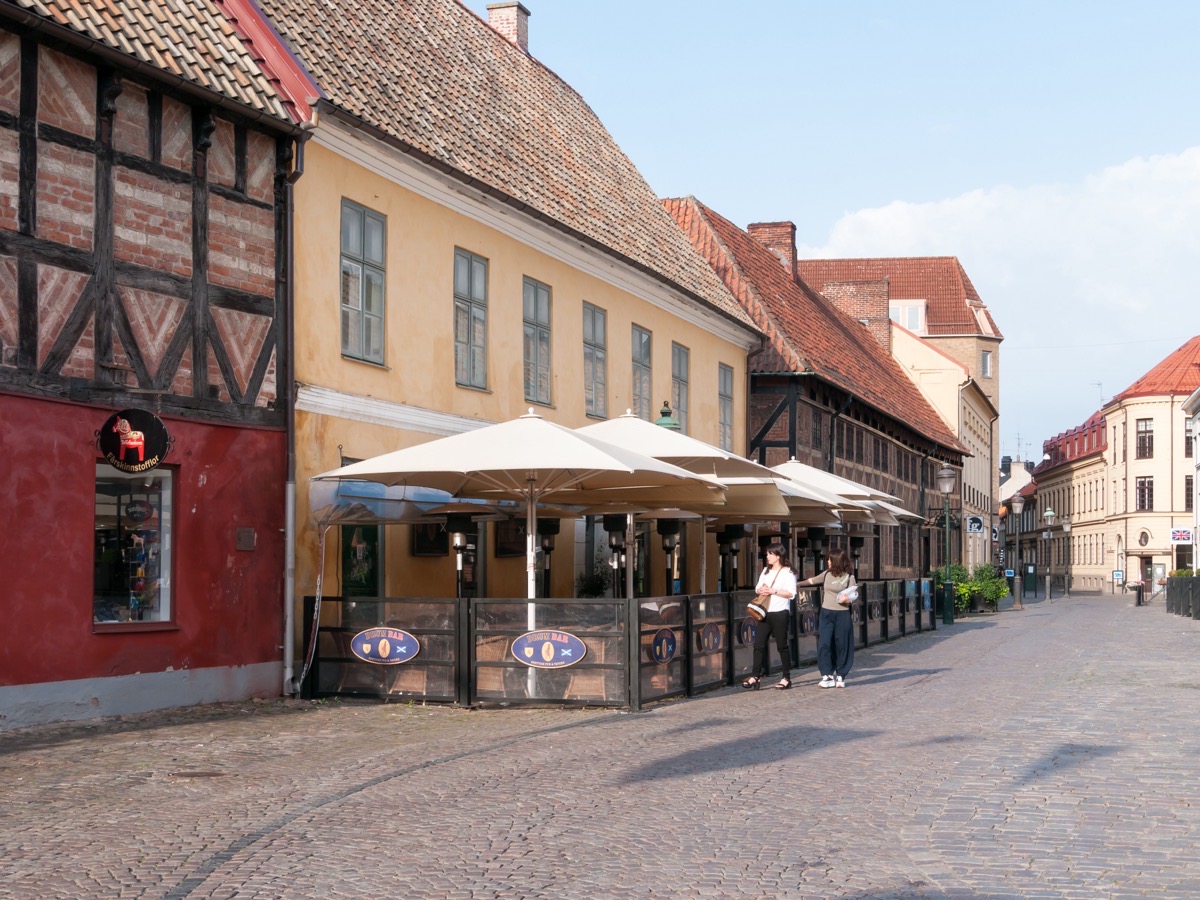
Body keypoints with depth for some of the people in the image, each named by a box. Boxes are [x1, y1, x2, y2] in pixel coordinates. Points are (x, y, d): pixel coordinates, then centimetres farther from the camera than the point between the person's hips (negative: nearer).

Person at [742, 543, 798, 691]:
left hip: (780, 612, -7)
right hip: (765, 612, 7)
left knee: (782, 645, 1)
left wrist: (773, 591, -19)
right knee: (758, 644, 0)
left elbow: (791, 593, -13)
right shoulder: (766, 571, 17)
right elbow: (757, 588, 17)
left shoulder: (788, 572, -5)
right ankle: (756, 676, 1)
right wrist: (760, 590, -6)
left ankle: (786, 678, 10)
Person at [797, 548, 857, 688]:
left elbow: (852, 598, -2)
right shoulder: (827, 574, 7)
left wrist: (847, 600, -22)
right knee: (824, 644, -8)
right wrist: (797, 584, 21)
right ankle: (828, 676, -4)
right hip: (826, 614, 3)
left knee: (841, 646, 3)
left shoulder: (849, 578, -3)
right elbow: (812, 580, 22)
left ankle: (840, 676, 17)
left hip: (842, 615, -3)